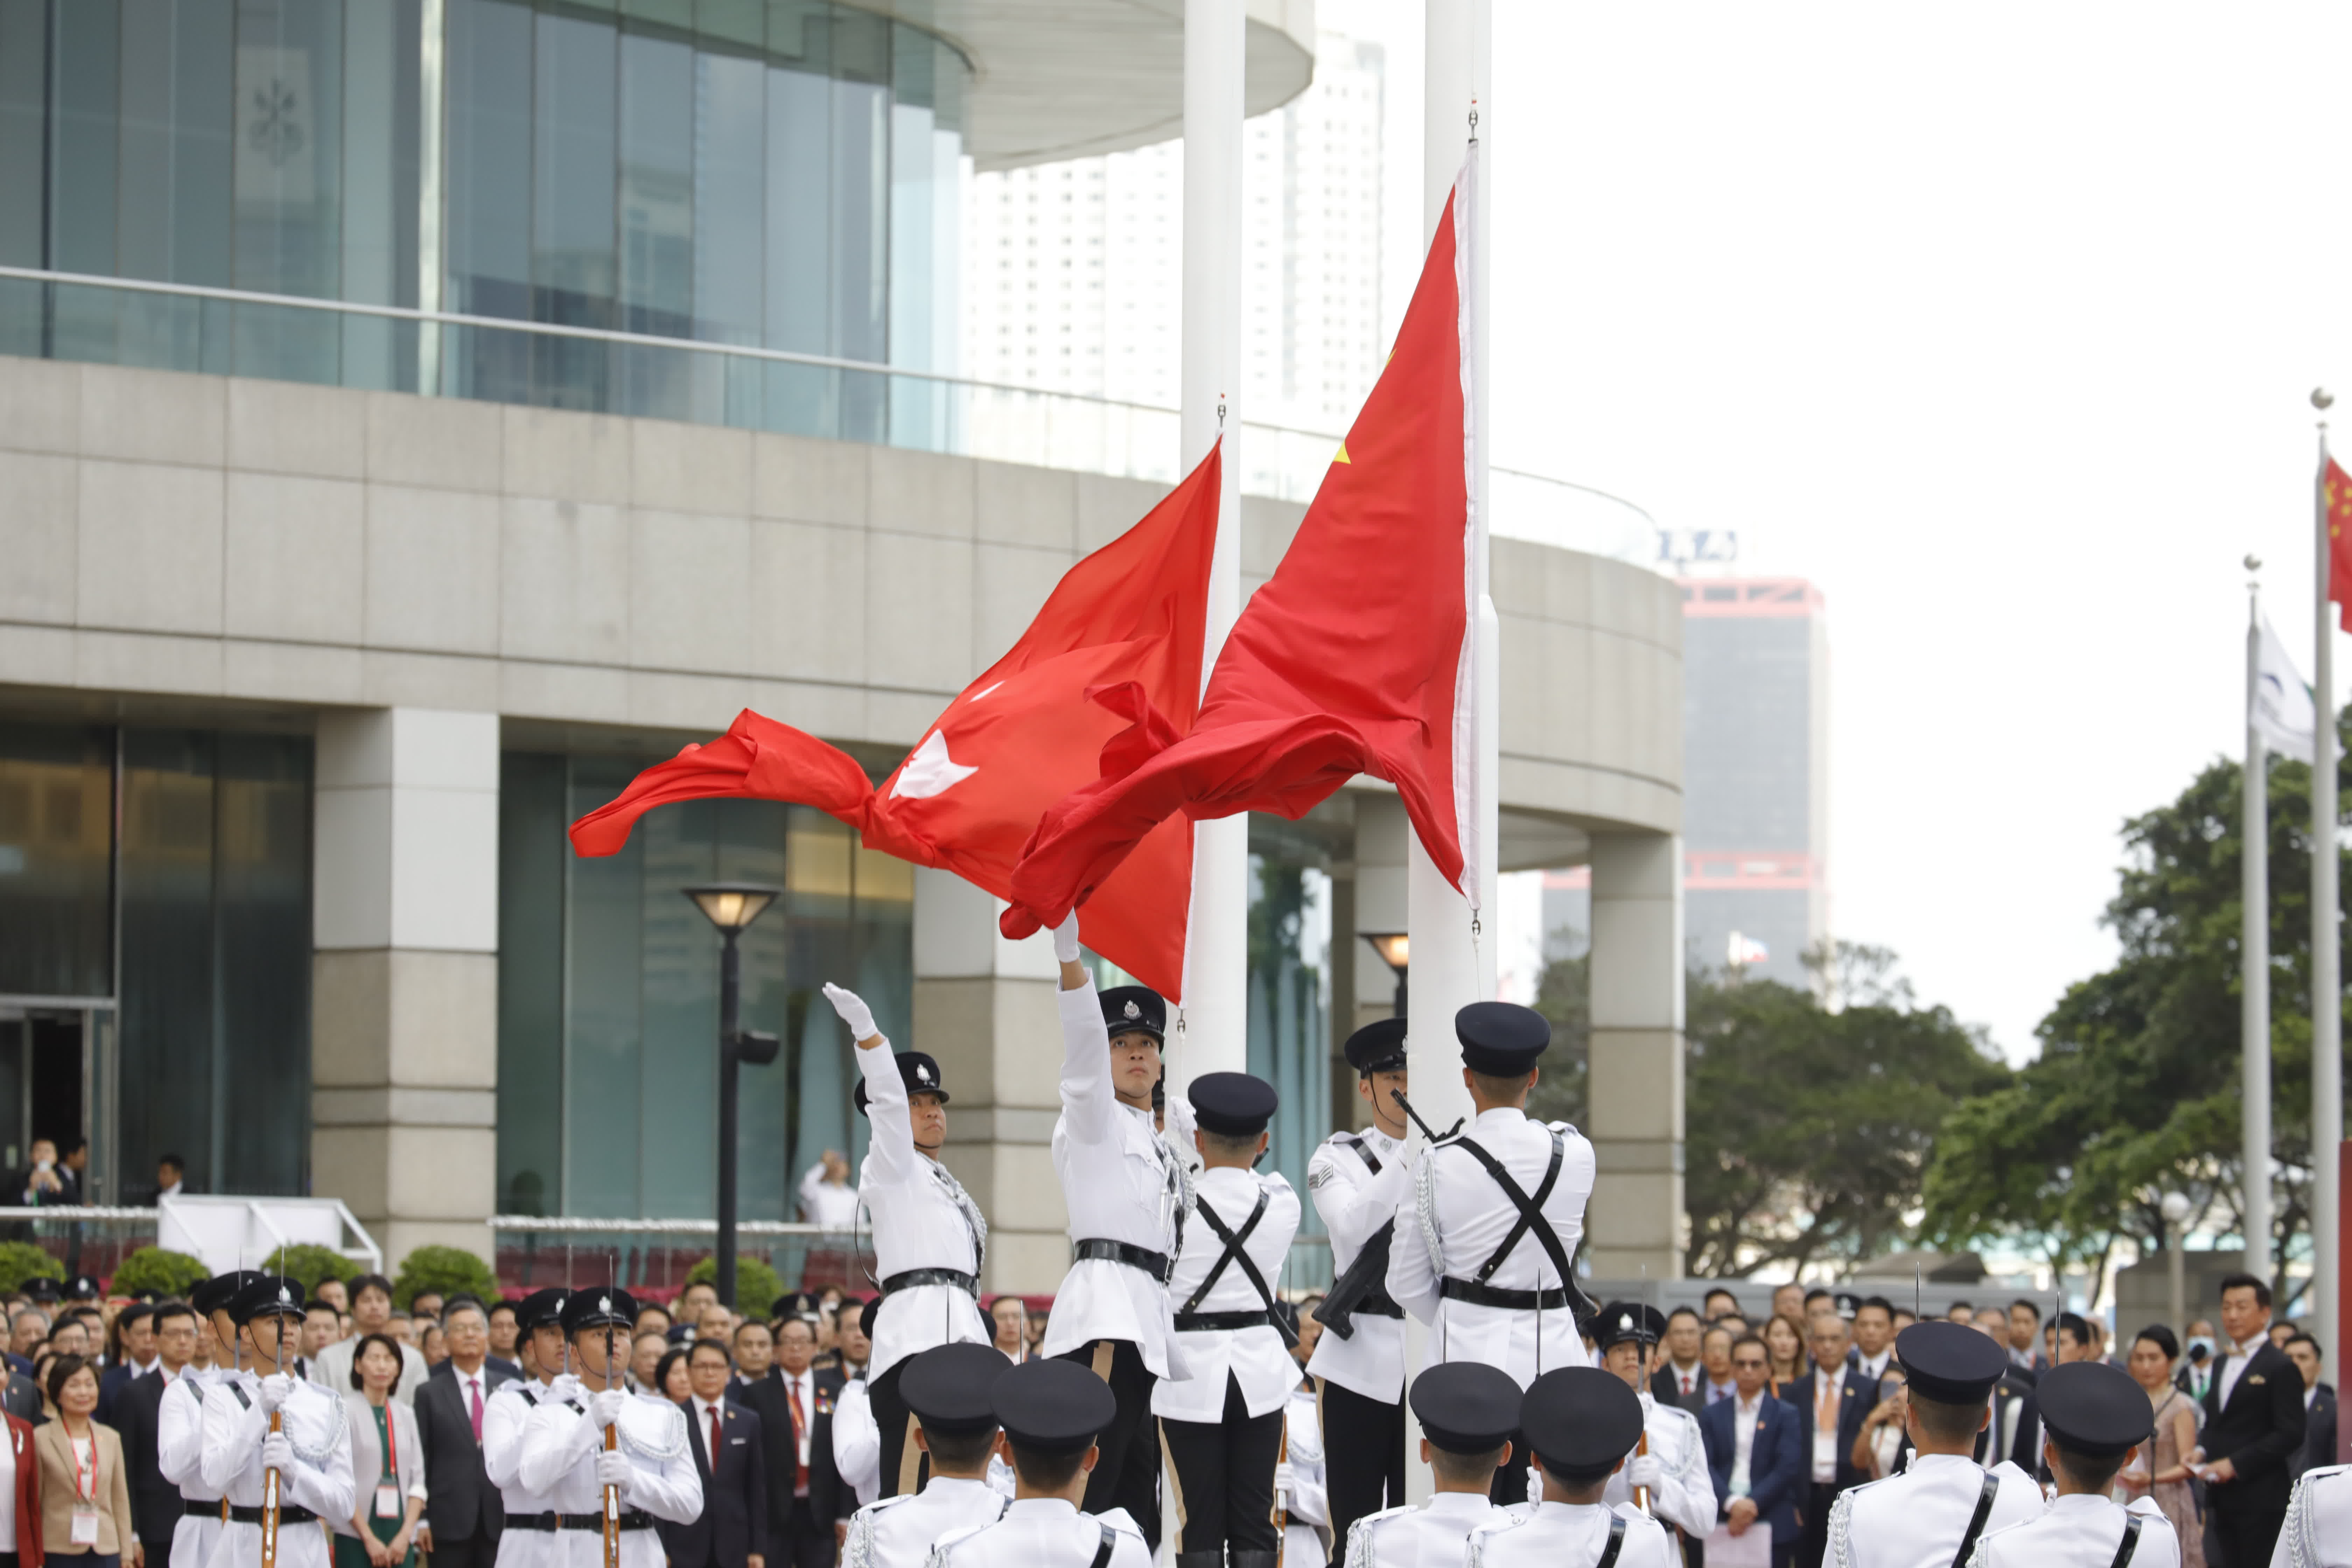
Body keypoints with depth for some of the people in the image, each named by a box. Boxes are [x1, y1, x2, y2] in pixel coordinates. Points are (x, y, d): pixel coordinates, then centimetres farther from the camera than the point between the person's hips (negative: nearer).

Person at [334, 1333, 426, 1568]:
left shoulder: (405, 1415, 12)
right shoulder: (346, 1411, -4)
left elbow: (417, 1480, 10)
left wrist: (406, 1534, -4)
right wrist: (369, 1539, -9)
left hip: (400, 1539, 4)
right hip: (356, 1537, -4)